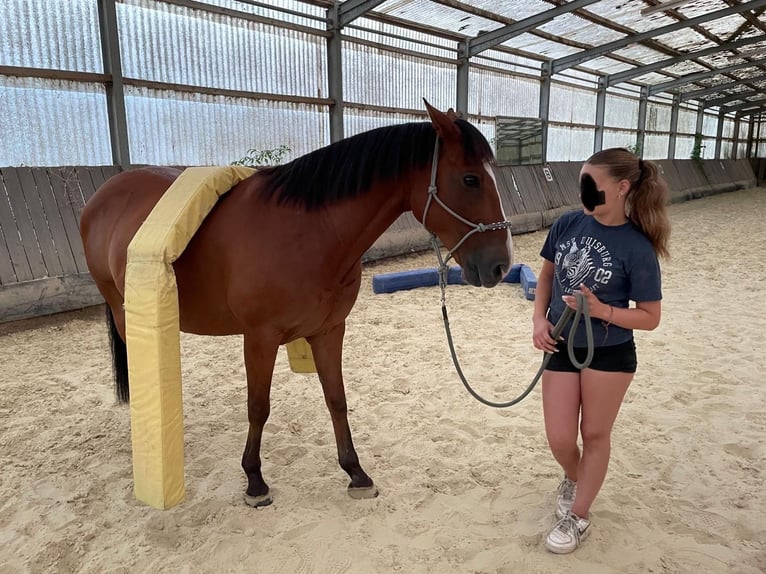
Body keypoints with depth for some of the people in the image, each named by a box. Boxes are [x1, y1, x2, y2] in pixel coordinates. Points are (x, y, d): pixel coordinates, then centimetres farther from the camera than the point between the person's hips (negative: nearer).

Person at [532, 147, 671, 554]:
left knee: (595, 435, 13)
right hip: (562, 348, 4)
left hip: (610, 354, -3)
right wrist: (539, 319, -5)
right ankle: (572, 479, 44)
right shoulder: (567, 224, -6)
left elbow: (650, 317, -11)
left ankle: (579, 517, 32)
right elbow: (547, 274, 9)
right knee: (559, 440, 9)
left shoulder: (637, 249, -17)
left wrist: (601, 310, -27)